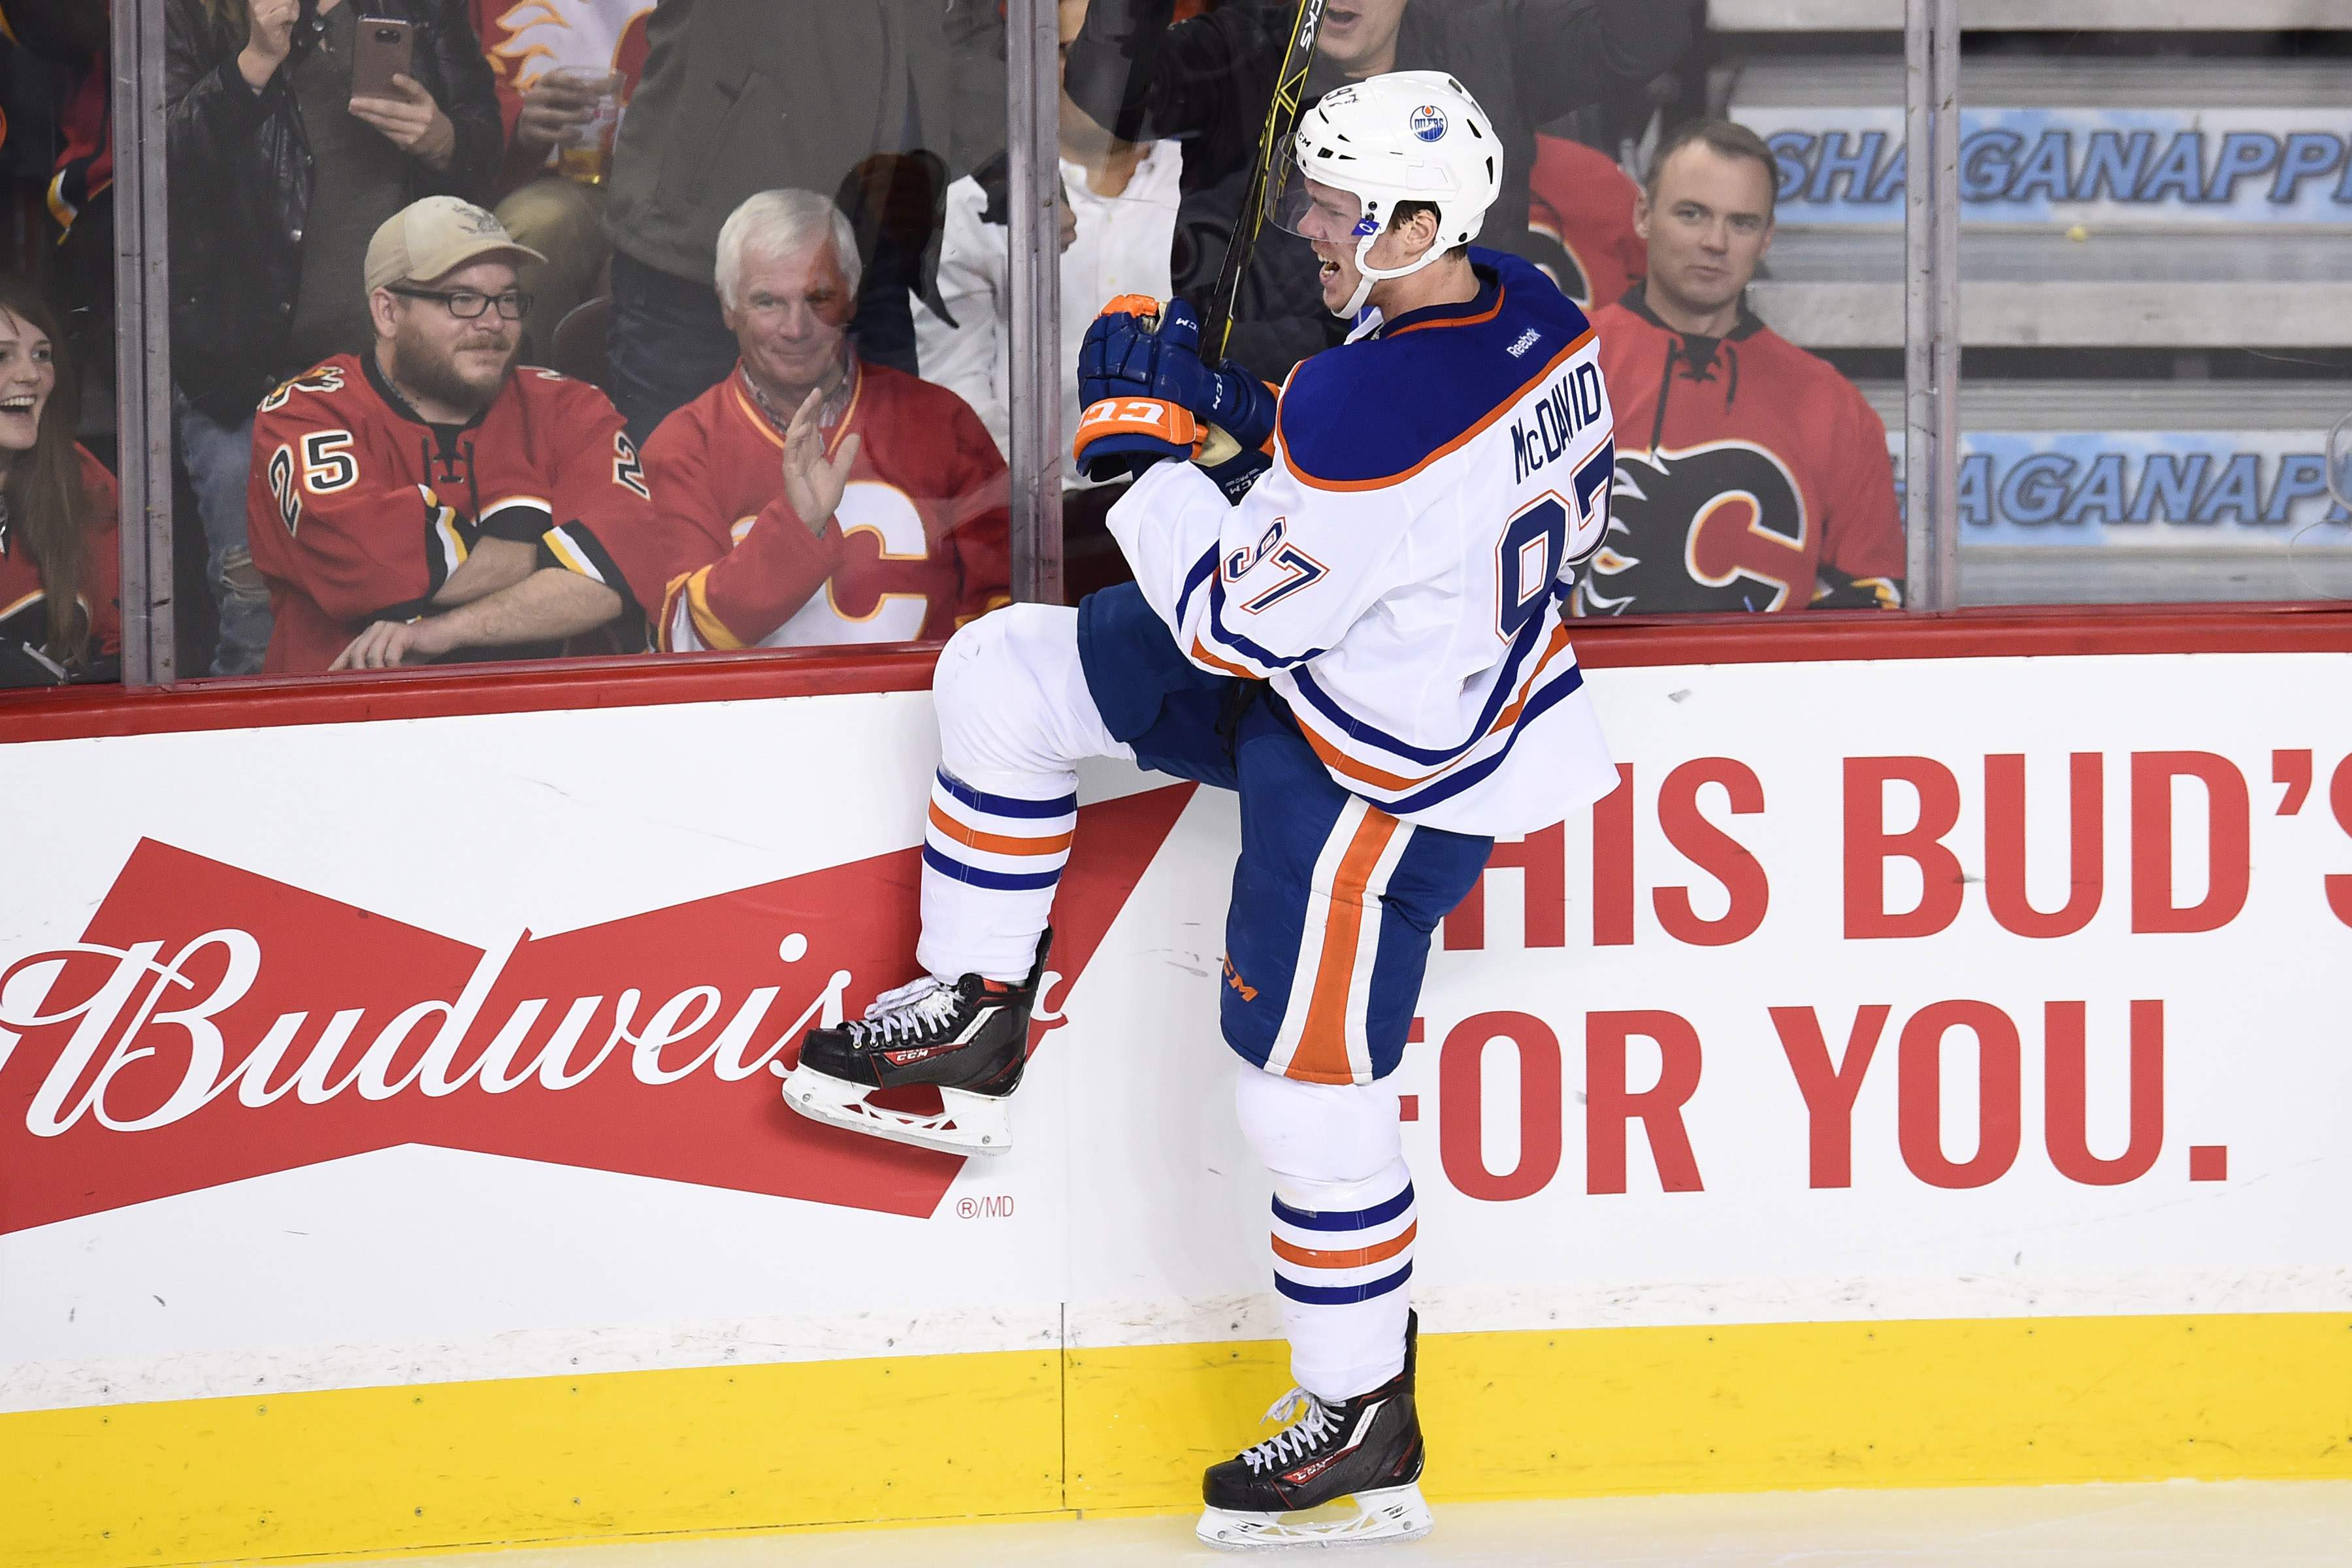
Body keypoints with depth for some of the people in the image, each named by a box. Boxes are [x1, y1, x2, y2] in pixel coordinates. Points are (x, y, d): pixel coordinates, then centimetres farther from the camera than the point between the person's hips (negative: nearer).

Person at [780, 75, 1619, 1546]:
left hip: (1385, 775, -10)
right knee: (1004, 675, 7)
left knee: (1305, 1084, 2)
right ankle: (973, 1019, 21)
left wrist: (1147, 438, -11)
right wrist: (1259, 432, 3)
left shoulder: (1372, 413, -34)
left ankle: (1365, 1425, 17)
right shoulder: (1529, 309, -7)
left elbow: (1236, 622, -24)